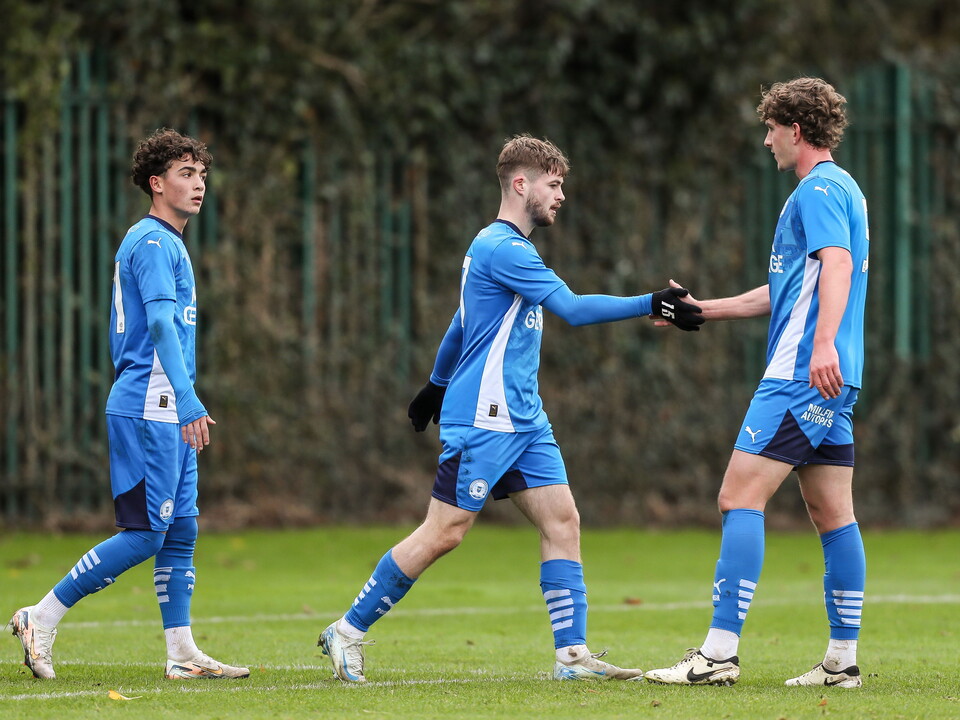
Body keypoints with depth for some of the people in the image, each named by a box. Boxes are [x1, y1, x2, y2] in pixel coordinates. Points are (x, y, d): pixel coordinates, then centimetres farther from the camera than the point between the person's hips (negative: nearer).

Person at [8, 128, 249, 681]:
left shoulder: (167, 242, 21)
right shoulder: (152, 242, -11)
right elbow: (161, 323, -23)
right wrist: (189, 403, -30)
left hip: (167, 413, 10)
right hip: (148, 407, -10)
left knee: (181, 530, 7)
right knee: (146, 534, -10)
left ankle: (183, 654, 8)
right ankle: (42, 619, -4)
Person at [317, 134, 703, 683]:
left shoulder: (501, 247, 18)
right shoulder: (503, 248, -14)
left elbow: (461, 326, 30)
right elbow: (573, 308, -22)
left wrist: (437, 384, 39)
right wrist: (650, 306, -22)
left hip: (523, 421, 10)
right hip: (482, 419, -10)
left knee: (562, 519, -2)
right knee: (444, 534, -7)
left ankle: (574, 653, -5)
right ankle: (349, 632, 3)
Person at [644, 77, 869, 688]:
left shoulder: (819, 190, -8)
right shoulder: (842, 189, 24)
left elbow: (837, 264, -25)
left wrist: (823, 345, -39)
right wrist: (701, 310, 38)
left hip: (801, 374, -10)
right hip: (831, 383, 10)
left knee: (741, 497, -12)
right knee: (832, 512, 8)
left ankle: (721, 653, -17)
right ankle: (844, 659, 8)